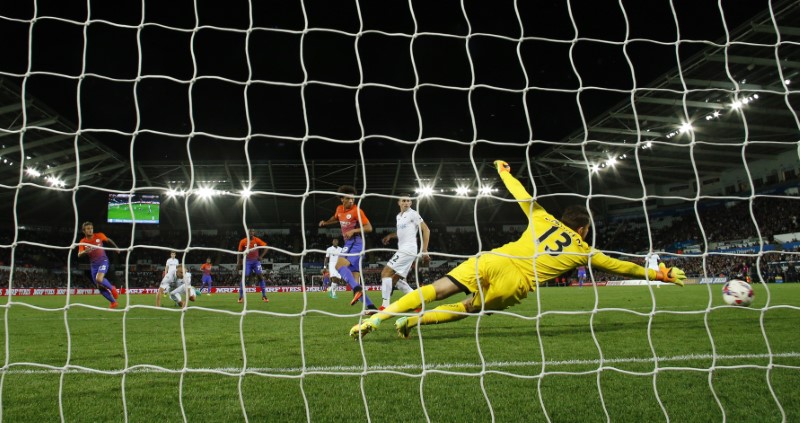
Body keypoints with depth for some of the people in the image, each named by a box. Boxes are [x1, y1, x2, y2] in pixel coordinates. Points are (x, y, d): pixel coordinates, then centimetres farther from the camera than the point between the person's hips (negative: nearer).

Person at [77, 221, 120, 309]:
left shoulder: (99, 236, -6)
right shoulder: (83, 242, -3)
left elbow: (108, 240, 14)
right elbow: (79, 255, -15)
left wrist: (116, 248, 25)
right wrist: (85, 251, -36)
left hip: (103, 261, -3)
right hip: (94, 265, 4)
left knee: (99, 279, -29)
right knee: (100, 287, 4)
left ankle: (112, 288, 0)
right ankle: (113, 302, 17)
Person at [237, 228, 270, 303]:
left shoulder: (257, 240, -7)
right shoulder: (243, 241, -6)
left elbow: (265, 247, -2)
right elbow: (239, 252, 2)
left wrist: (261, 256, -13)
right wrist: (238, 262, -7)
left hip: (256, 261, 0)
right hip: (247, 261, 0)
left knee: (261, 276, -10)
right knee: (244, 277, -9)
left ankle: (264, 296, -4)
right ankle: (241, 296, 1)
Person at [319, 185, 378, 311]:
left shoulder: (357, 210, -9)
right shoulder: (339, 209, 12)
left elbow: (369, 228, -11)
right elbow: (335, 218, 36)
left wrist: (353, 231, -22)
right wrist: (325, 222, 18)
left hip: (355, 243, -8)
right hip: (349, 244, 8)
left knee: (339, 265, -29)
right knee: (354, 281, 3)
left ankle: (357, 289, -41)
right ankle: (371, 307, -2)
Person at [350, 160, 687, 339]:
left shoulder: (543, 219, 19)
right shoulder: (583, 252, 18)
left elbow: (521, 195, 22)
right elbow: (619, 266, 26)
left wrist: (503, 170, 39)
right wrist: (660, 274, 40)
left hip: (494, 262, 1)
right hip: (516, 286, -1)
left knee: (439, 291, -5)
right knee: (467, 309, 16)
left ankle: (375, 318, -16)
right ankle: (411, 322, -3)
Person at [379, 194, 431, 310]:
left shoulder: (413, 214, -6)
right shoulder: (399, 216, 18)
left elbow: (426, 230, -8)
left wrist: (425, 251, -14)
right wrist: (390, 236, 13)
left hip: (408, 250, -9)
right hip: (402, 250, 9)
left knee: (385, 273, -14)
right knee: (396, 279, 10)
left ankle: (385, 307, -15)